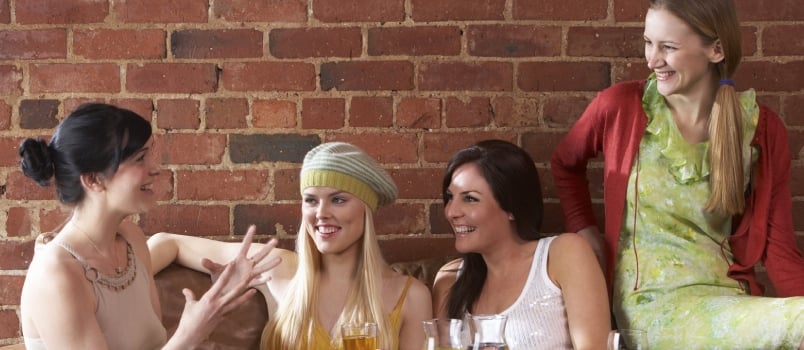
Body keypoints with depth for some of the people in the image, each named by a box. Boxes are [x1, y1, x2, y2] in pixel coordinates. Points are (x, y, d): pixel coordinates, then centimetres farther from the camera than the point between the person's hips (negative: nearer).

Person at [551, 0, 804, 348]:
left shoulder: (763, 130, 2)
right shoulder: (618, 106, -3)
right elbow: (565, 164, 18)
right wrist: (585, 232, 7)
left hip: (730, 297, 4)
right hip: (651, 301, -4)